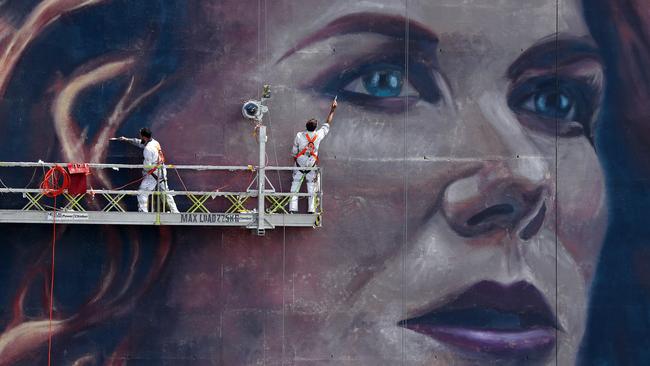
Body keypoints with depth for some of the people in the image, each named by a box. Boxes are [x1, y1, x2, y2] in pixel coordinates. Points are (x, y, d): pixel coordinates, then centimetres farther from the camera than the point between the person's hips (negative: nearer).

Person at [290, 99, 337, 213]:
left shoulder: (299, 136, -15)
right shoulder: (319, 135, -15)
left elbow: (294, 152, -5)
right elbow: (327, 124, 1)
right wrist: (332, 110, 9)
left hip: (299, 165, -1)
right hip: (312, 166, 1)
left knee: (295, 186, 6)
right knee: (312, 187, 12)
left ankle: (292, 210, 3)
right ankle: (311, 210, 10)